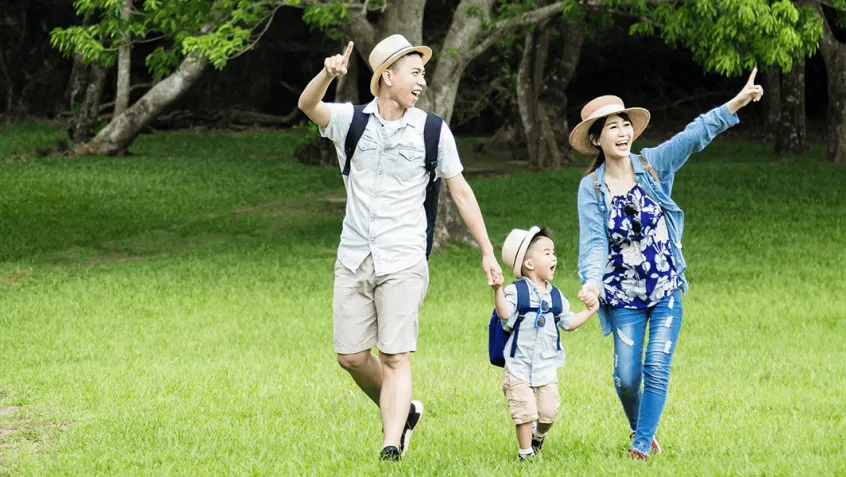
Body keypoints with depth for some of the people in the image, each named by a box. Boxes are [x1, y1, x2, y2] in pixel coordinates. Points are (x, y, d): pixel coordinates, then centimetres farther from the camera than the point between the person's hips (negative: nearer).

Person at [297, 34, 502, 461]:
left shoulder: (432, 131, 3)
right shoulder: (350, 121, 4)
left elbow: (461, 191, 9)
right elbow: (308, 105, -15)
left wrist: (487, 252, 8)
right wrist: (328, 75, -36)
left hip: (403, 263, -2)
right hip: (353, 260, 2)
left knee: (395, 357, -11)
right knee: (351, 356, 3)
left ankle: (391, 448, -15)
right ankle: (403, 410, 28)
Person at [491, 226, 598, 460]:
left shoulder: (556, 296, 9)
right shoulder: (516, 291, -8)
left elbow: (568, 322, 18)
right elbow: (505, 315, -24)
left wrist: (590, 311, 13)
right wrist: (498, 290, -36)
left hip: (546, 368, 4)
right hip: (519, 367, -4)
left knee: (548, 412, 1)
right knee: (525, 412, -6)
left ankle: (538, 436, 32)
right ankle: (526, 452, 8)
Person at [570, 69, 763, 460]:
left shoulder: (653, 165, -3)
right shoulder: (591, 188, -7)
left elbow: (694, 135, -11)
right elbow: (593, 241, -16)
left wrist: (738, 101, -20)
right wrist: (591, 282, -34)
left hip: (666, 289, 1)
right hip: (623, 295, -1)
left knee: (657, 368, -9)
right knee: (626, 376, 2)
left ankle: (642, 444, -2)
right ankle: (638, 428, 30)